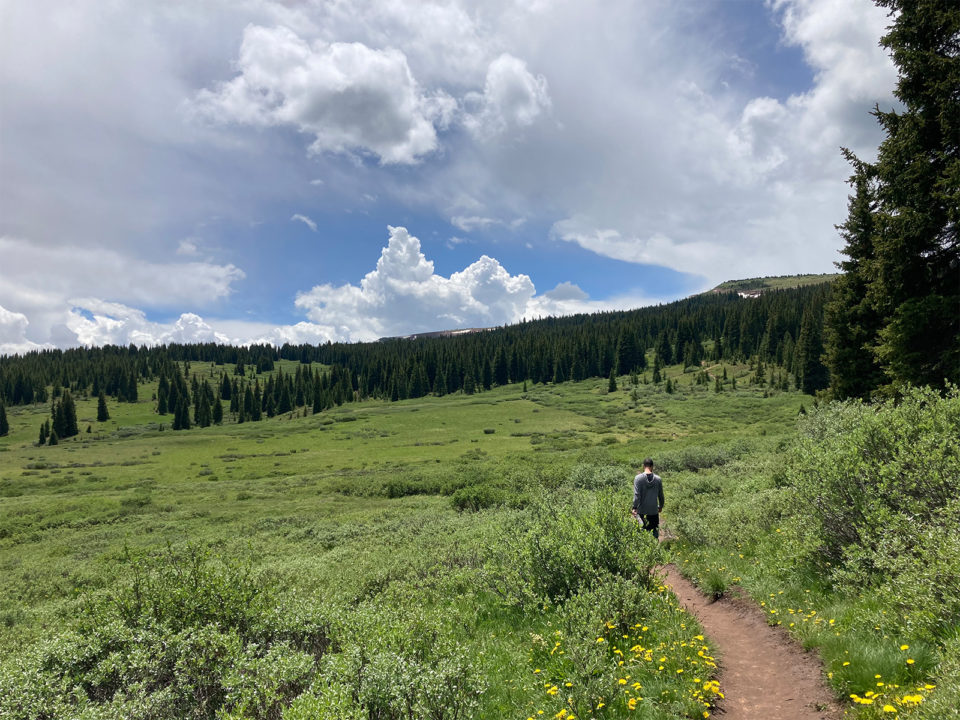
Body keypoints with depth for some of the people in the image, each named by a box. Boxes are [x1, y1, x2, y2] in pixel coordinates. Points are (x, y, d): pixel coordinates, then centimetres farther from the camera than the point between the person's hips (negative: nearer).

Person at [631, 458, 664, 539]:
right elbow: (661, 495, 7)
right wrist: (661, 506, 22)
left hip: (641, 511, -2)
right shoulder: (658, 479, -2)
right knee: (655, 532, 10)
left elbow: (637, 495, -16)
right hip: (654, 511, 2)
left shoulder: (638, 478, -9)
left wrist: (634, 507, -15)